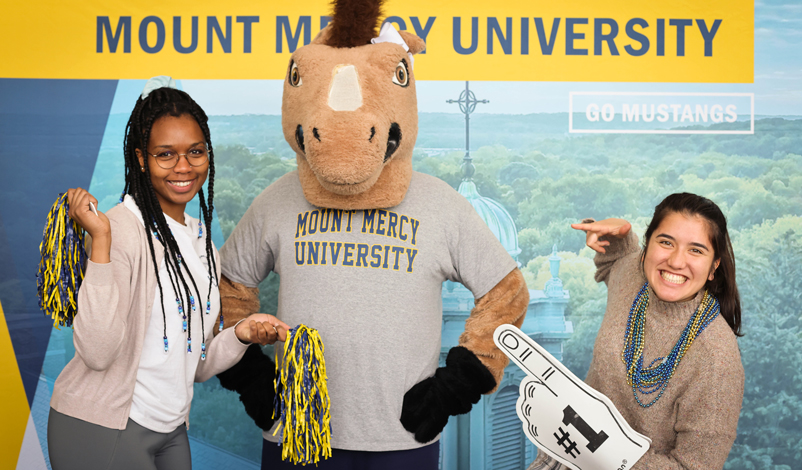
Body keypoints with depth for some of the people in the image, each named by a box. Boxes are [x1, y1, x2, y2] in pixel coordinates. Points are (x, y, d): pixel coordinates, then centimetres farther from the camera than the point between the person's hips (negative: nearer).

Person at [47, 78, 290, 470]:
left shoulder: (203, 245, 8)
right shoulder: (121, 227, -15)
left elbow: (194, 366, 12)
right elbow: (98, 352, -24)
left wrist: (241, 335, -5)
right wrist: (101, 241, -27)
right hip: (100, 428, -7)